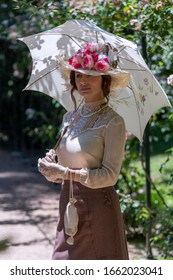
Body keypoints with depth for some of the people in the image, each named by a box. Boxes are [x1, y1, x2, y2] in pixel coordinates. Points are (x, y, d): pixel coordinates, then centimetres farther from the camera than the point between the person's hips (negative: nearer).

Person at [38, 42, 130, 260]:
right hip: (69, 205, 6)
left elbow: (110, 175, -14)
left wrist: (66, 173, -21)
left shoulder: (112, 121, -9)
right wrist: (51, 169, -5)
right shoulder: (69, 118, 11)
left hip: (98, 207, -6)